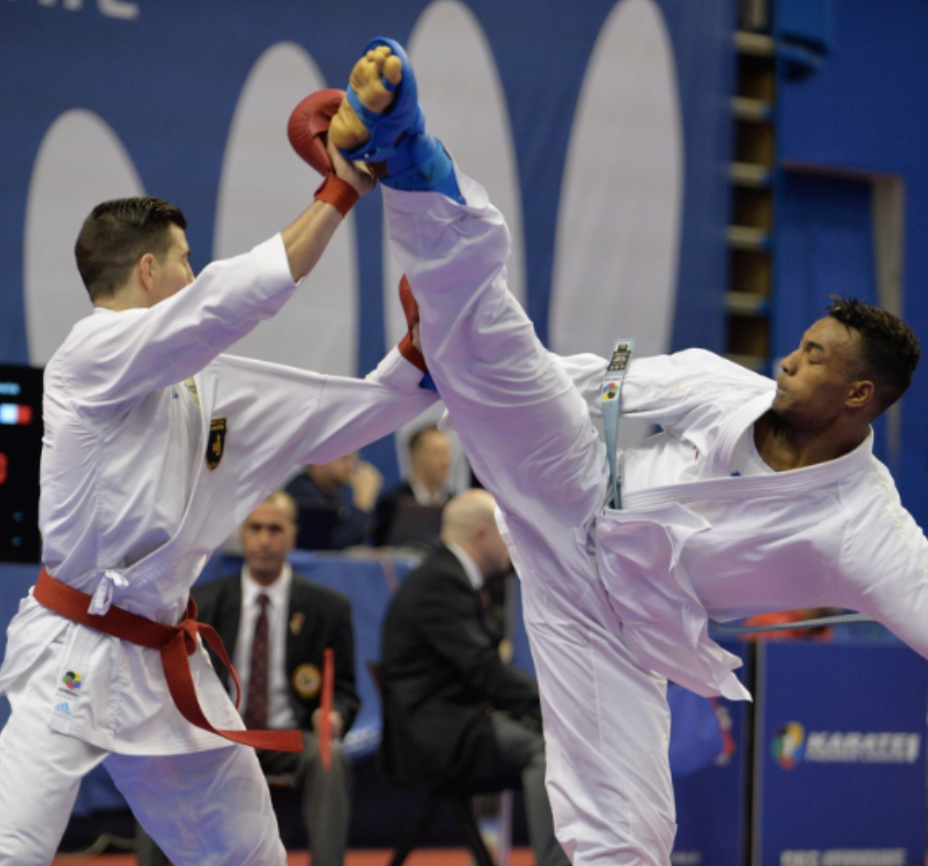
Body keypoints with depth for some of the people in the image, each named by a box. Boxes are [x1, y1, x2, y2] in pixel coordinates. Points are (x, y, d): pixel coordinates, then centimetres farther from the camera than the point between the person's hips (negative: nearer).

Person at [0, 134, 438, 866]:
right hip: (76, 659, -8)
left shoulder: (207, 384, 12)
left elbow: (346, 414, 17)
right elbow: (234, 297, -19)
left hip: (166, 662, 8)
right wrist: (341, 193, -14)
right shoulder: (93, 354, -10)